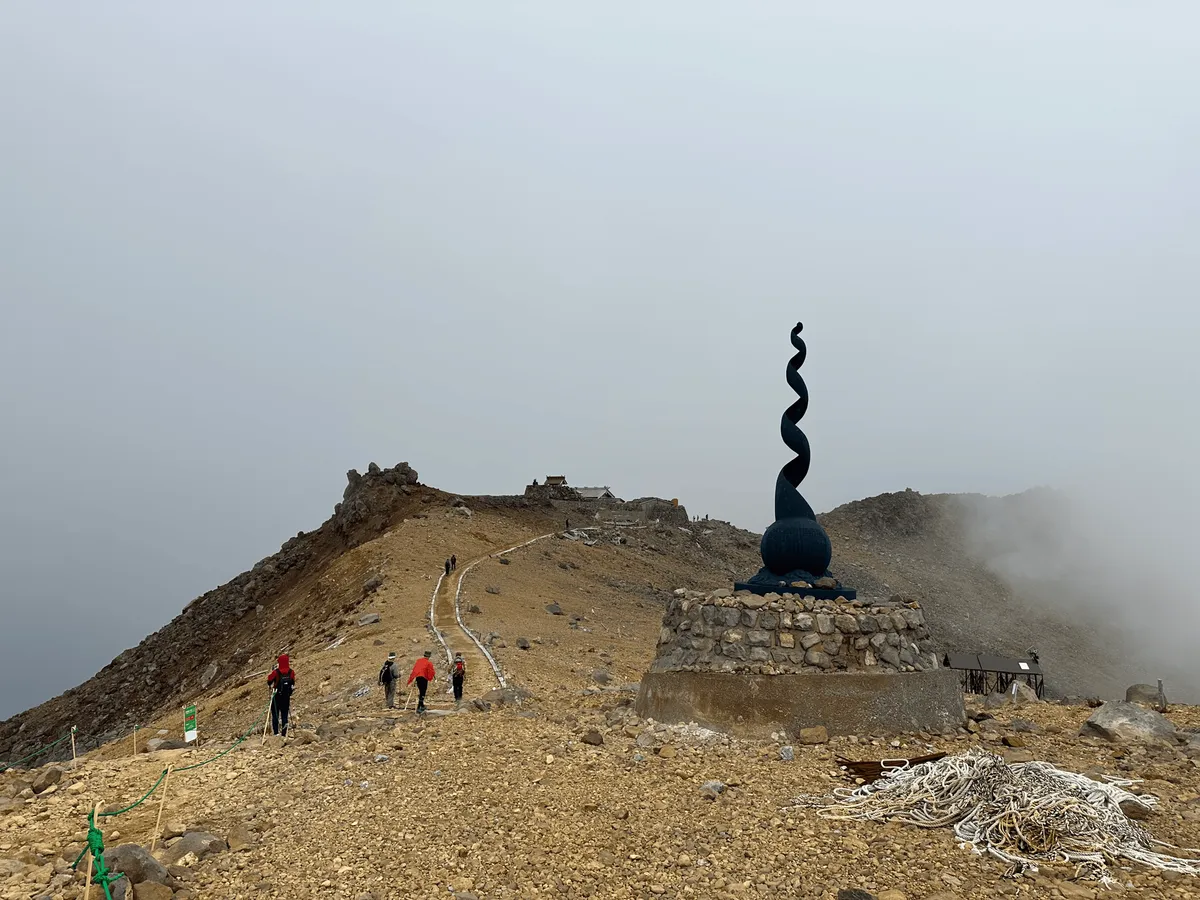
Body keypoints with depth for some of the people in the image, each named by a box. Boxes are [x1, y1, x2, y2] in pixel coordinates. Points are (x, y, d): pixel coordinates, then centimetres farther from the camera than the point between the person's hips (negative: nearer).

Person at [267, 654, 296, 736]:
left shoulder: (276, 672, -17)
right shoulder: (291, 672, -7)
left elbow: (269, 681, -5)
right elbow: (293, 683, 5)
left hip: (277, 696, -3)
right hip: (287, 697, 3)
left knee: (275, 715, 8)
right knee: (285, 715, 11)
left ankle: (275, 733, 1)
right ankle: (284, 734, 11)